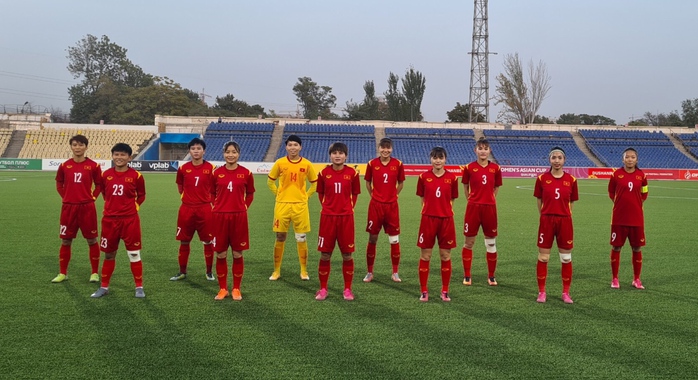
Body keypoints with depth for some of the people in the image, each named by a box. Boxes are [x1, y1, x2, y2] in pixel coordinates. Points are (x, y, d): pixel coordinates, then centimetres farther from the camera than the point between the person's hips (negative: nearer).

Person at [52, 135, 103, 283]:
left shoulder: (93, 166, -3)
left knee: (92, 240, 3)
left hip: (87, 207, -2)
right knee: (66, 240, 8)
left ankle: (95, 273, 14)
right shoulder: (64, 166, 3)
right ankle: (62, 273, 20)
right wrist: (65, 197, 3)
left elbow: (99, 185, 6)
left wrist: (92, 197, -4)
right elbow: (59, 184, 14)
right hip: (68, 207, 2)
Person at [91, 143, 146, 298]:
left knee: (134, 254, 1)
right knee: (109, 254, 12)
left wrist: (134, 206, -2)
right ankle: (104, 287, 23)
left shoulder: (136, 175, -6)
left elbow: (141, 195, 8)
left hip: (130, 220, -3)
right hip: (109, 219, 3)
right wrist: (113, 204, 9)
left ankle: (139, 287, 11)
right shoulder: (106, 174, 1)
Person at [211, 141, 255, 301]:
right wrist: (216, 207, 0)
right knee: (221, 255, 5)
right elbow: (212, 194, 12)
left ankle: (236, 289, 17)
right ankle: (222, 289, 18)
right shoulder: (217, 173, 0)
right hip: (220, 216, 1)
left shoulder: (246, 173, -1)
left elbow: (250, 194, 11)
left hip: (239, 217, 0)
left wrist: (244, 207, 0)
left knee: (237, 254, 6)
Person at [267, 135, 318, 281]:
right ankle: (276, 271, 15)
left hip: (300, 205, 0)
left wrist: (306, 196, 4)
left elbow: (314, 183, 12)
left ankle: (304, 271, 14)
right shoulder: (280, 163, -1)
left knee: (301, 239, 3)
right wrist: (278, 194, 4)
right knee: (280, 238, 5)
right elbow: (270, 181, 11)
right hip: (282, 205, 0)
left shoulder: (307, 164, 0)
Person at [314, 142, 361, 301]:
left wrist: (349, 207, 1)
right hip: (327, 217, 0)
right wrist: (327, 206, 4)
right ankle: (323, 289, 16)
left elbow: (355, 194, 9)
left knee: (347, 255, 4)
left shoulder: (352, 173, -2)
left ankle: (347, 289, 17)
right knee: (325, 254, 4)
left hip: (346, 217, 0)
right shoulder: (324, 173, -1)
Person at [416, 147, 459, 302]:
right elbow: (423, 199, 10)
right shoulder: (424, 177, 0)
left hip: (446, 220, 0)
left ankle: (445, 291, 17)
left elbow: (452, 200, 9)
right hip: (428, 219, 0)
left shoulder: (452, 177, 0)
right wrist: (428, 210, 1)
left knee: (445, 256, 6)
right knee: (425, 256, 3)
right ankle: (424, 291, 13)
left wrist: (445, 210, 1)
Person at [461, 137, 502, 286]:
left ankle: (491, 276, 20)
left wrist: (488, 198, 10)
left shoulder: (495, 168, 2)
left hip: (490, 208, 1)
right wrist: (473, 199, 9)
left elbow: (496, 188, 14)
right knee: (469, 242, 4)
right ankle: (467, 276, 16)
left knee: (491, 243, 8)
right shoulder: (469, 168, -3)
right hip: (473, 207, -1)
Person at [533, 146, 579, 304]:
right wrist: (545, 216, 4)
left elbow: (571, 203, 9)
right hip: (546, 221, -1)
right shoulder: (542, 178, -1)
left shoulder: (571, 180, 1)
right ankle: (541, 292, 15)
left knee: (566, 258, 6)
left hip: (565, 221, 1)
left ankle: (566, 293, 19)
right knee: (543, 258, 4)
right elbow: (540, 202, 7)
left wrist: (564, 214, 4)